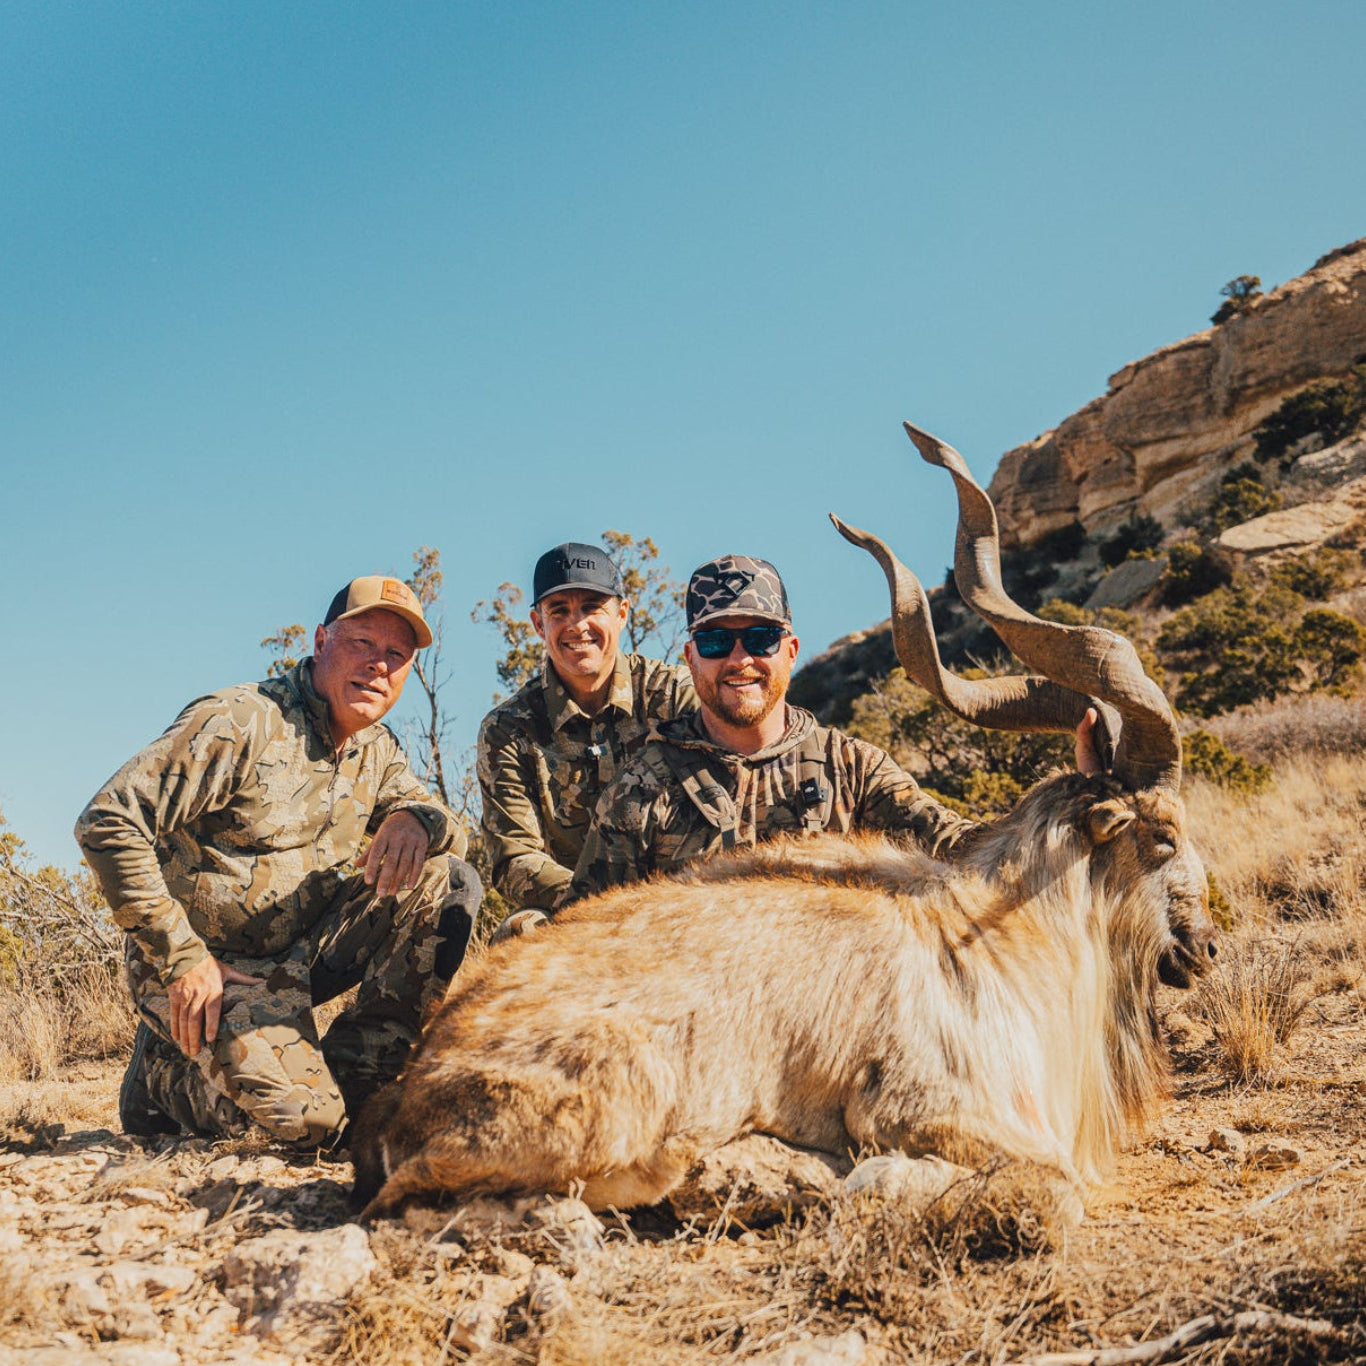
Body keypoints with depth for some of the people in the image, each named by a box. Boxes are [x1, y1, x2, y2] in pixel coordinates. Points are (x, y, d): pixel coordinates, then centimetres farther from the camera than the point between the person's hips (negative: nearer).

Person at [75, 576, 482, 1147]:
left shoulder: (378, 751, 8)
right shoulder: (241, 722, -16)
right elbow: (107, 824, -21)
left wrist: (416, 820, -21)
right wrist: (183, 957, -22)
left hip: (300, 957, 7)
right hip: (205, 966, -7)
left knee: (449, 881, -10)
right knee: (303, 1118, -27)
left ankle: (353, 1073, -5)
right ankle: (166, 1074, 4)